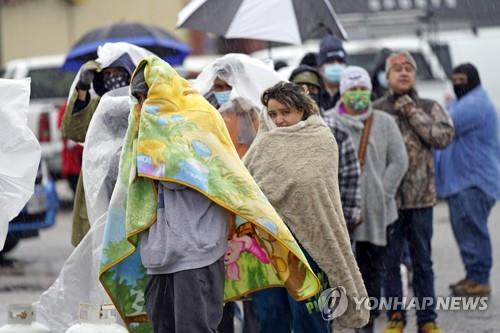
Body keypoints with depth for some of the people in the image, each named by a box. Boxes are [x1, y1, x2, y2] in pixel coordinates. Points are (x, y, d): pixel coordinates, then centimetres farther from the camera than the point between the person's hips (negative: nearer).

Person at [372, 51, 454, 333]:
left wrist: (411, 112, -11)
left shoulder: (429, 108, 6)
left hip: (421, 197, 1)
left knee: (423, 261, 8)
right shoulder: (376, 110, 2)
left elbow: (444, 136, -11)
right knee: (390, 260, 5)